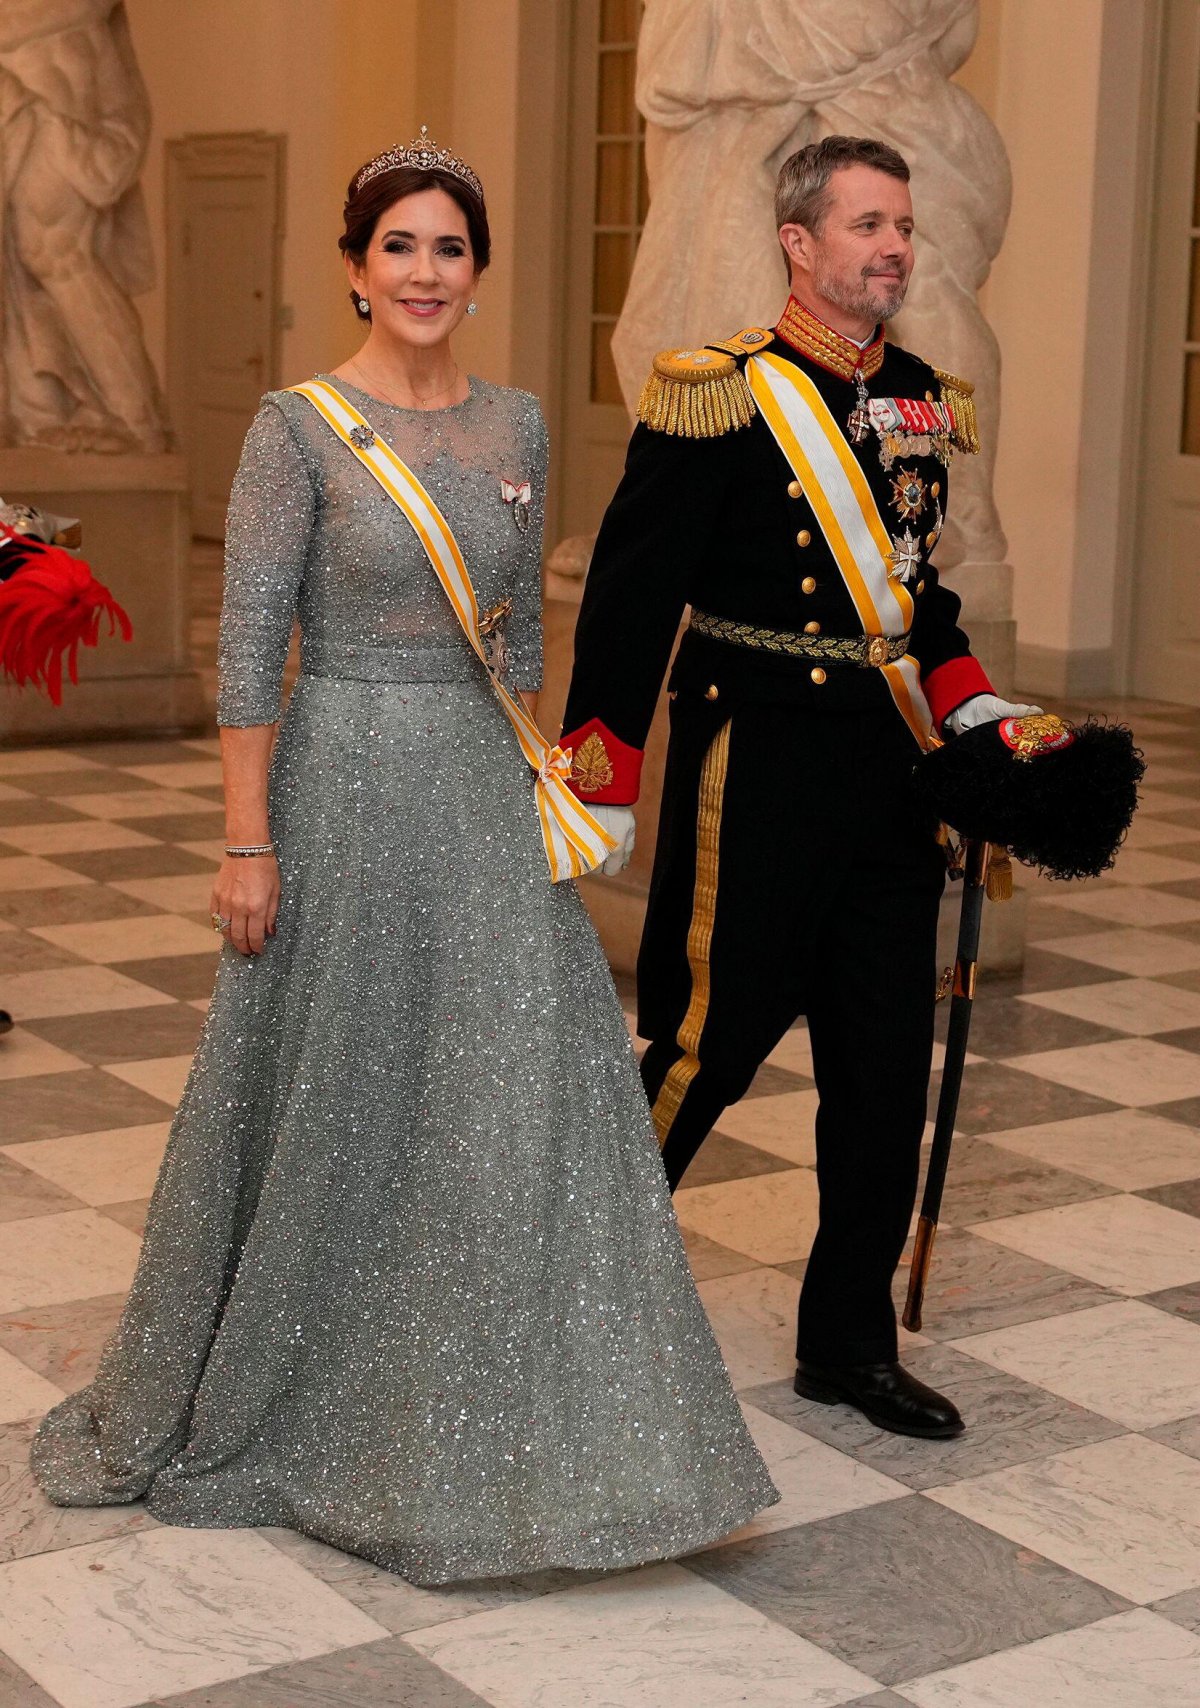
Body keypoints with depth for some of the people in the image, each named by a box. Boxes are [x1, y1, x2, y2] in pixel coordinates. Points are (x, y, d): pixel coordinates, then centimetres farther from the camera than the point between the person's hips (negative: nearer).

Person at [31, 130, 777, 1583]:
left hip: (486, 793, 5)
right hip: (346, 787, -5)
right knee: (329, 1098, 6)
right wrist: (248, 842, -14)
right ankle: (248, 1401, 28)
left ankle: (490, 1436, 20)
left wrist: (527, 781, 14)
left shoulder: (515, 425, 8)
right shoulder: (298, 428, -8)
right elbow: (247, 646, -10)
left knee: (521, 1093, 4)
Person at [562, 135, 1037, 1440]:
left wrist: (971, 705, 10)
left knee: (885, 1066, 10)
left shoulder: (918, 399, 12)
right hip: (758, 771, -7)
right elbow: (631, 590, -11)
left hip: (892, 773, 7)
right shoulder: (723, 394, -10)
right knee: (713, 1040, 2)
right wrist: (601, 780, -14)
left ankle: (849, 1340, 24)